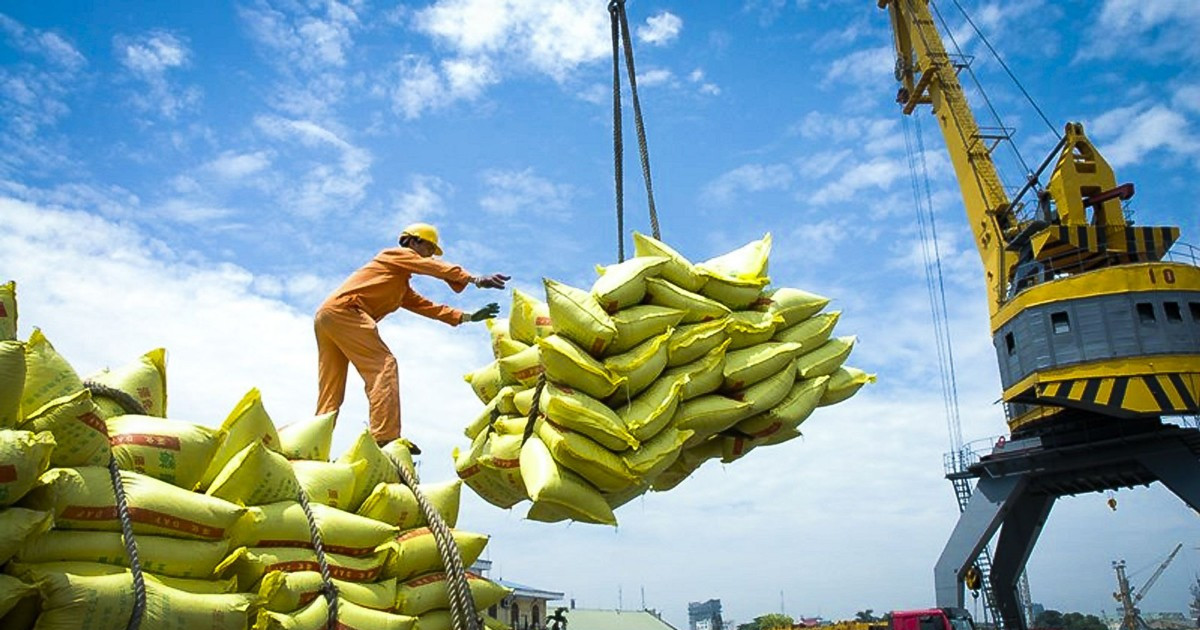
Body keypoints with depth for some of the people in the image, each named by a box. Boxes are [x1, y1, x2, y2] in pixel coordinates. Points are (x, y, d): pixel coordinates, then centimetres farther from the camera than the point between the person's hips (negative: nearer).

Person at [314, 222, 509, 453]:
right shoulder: (397, 254, 9)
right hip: (343, 309, -10)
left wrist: (468, 316, 20)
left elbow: (428, 307, 27)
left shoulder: (402, 288, 34)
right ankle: (386, 438, -29)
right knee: (383, 365, -18)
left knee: (330, 396, 7)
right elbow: (434, 267, -7)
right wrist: (475, 279, -17)